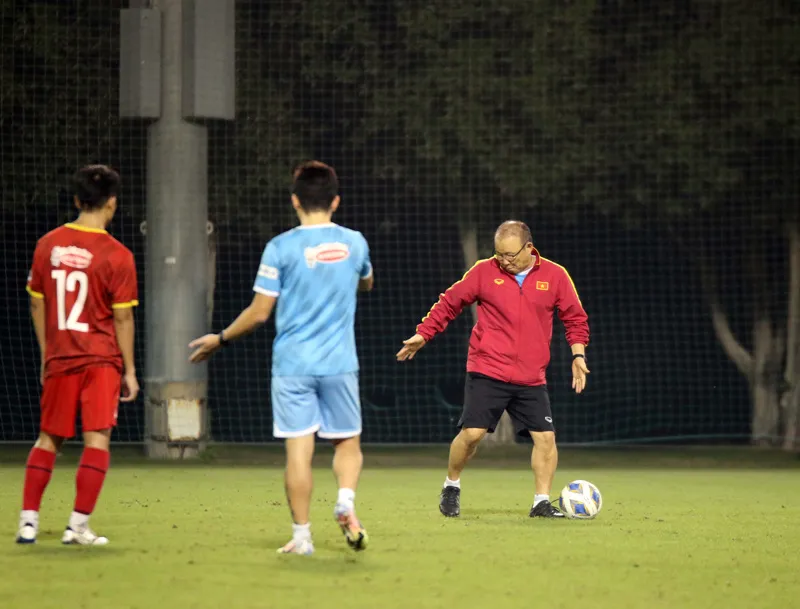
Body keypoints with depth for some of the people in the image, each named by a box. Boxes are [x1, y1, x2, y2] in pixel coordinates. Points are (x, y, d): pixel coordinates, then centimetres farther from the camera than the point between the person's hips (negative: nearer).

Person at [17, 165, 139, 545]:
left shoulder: (48, 244, 3)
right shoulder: (116, 256, -10)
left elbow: (36, 304, 10)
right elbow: (122, 318, -9)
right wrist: (130, 371, -1)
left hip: (58, 357, 4)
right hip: (101, 358, -4)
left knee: (48, 439, 14)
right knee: (97, 440, -2)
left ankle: (28, 520, 10)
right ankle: (78, 525, -7)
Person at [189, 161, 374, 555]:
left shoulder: (281, 247, -7)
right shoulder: (354, 243, 3)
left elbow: (258, 313, -5)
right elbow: (366, 284, 25)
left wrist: (220, 339, 9)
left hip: (292, 364, -2)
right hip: (339, 363, 2)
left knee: (298, 449, 0)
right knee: (348, 441, 13)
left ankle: (301, 535, 1)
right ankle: (346, 500, -13)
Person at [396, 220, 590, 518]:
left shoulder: (555, 276, 2)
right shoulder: (484, 272, -1)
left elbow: (575, 318, 12)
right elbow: (450, 303, 9)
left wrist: (578, 354, 2)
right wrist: (423, 334, 7)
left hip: (531, 379, 2)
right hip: (487, 372, -2)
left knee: (545, 437, -5)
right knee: (472, 433, -8)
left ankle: (542, 502, 7)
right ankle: (451, 487, 15)